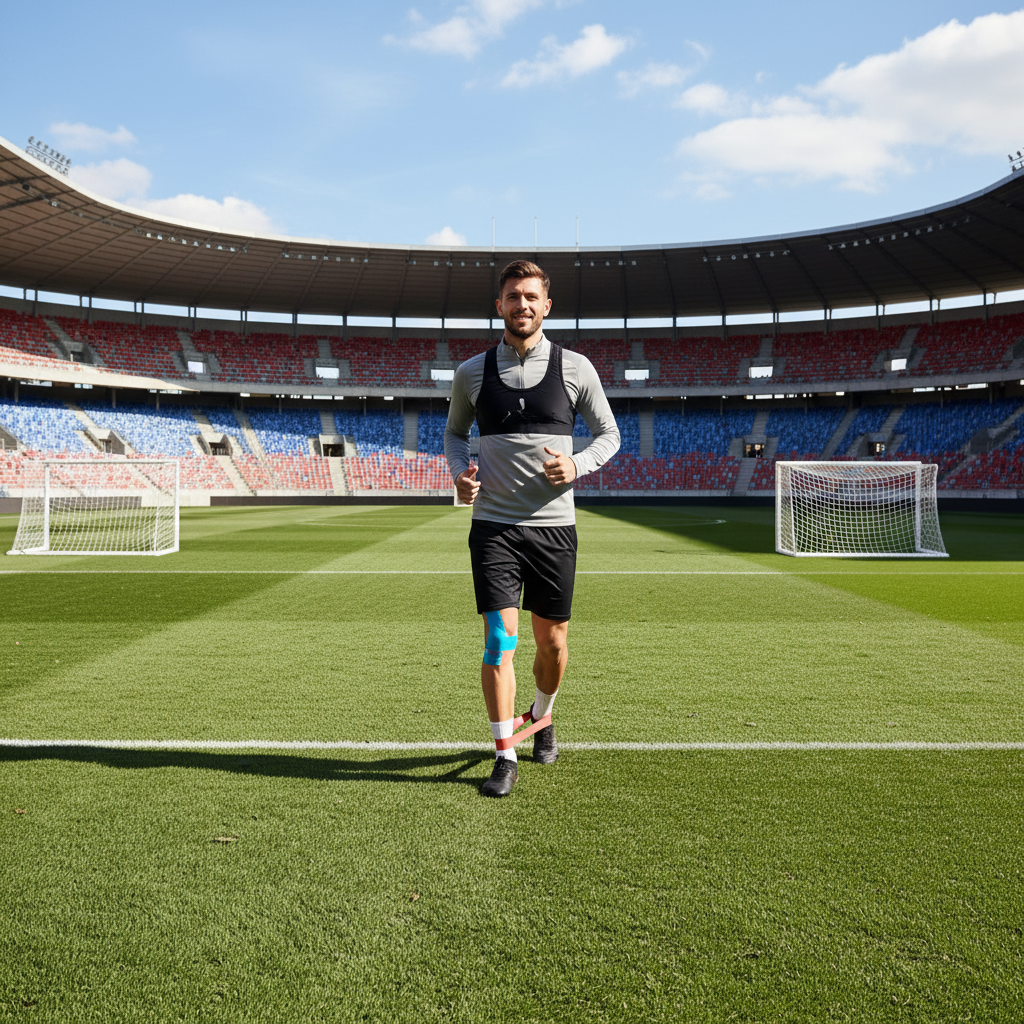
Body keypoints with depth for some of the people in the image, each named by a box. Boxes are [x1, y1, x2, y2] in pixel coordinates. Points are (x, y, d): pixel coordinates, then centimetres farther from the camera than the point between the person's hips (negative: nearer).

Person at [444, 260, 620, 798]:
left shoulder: (575, 367, 1)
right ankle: (505, 756, 8)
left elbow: (608, 433, 10)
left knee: (552, 643, 9)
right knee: (499, 640, -6)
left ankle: (541, 716, 40)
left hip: (554, 525, 1)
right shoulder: (472, 372, 4)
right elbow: (454, 431, 20)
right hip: (493, 525, 0)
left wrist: (577, 465, -11)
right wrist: (460, 470, -2)